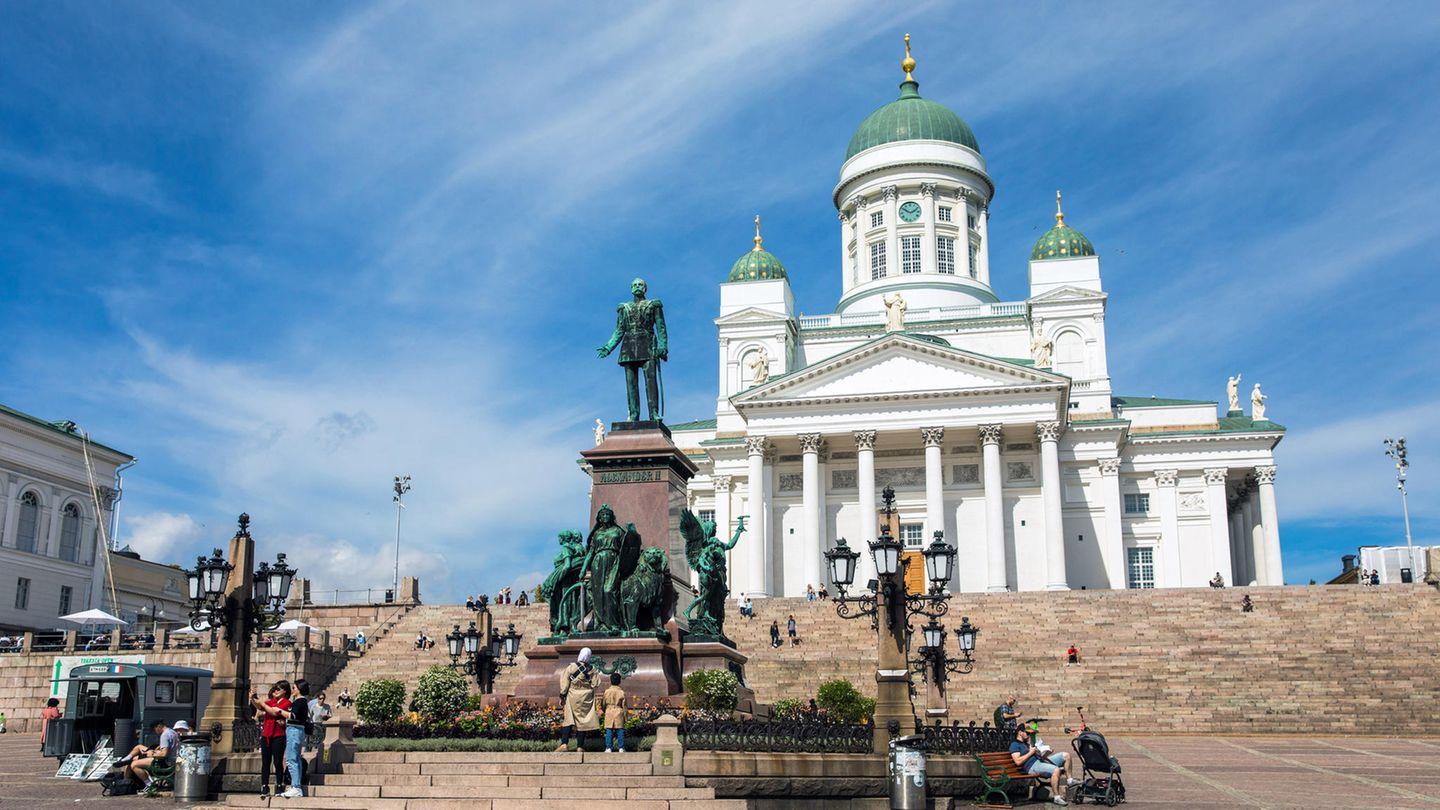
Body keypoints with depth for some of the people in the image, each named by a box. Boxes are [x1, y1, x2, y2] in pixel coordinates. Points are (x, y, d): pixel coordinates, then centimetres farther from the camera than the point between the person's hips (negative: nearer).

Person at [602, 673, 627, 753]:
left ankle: (608, 748, 2)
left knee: (609, 731, 3)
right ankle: (621, 748, 6)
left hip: (609, 713, 0)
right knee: (620, 731, 5)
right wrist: (625, 716, 7)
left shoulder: (607, 691, -3)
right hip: (619, 713, 0)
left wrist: (604, 711, 25)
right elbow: (624, 706, -1)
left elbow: (604, 704, 6)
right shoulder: (622, 692, -5)